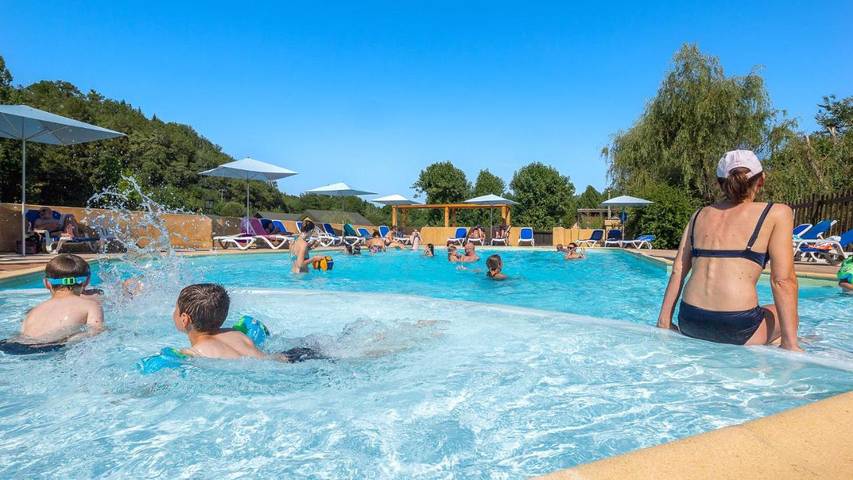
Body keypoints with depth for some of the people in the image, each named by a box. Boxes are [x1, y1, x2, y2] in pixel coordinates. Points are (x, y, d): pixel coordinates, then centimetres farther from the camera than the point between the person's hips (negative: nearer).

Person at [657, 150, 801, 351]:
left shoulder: (701, 214, 16)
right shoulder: (777, 213, 4)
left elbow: (677, 271, 11)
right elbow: (783, 281, -4)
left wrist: (664, 323, 12)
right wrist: (790, 344, -1)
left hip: (688, 324, 5)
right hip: (736, 328, -5)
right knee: (789, 316, 28)